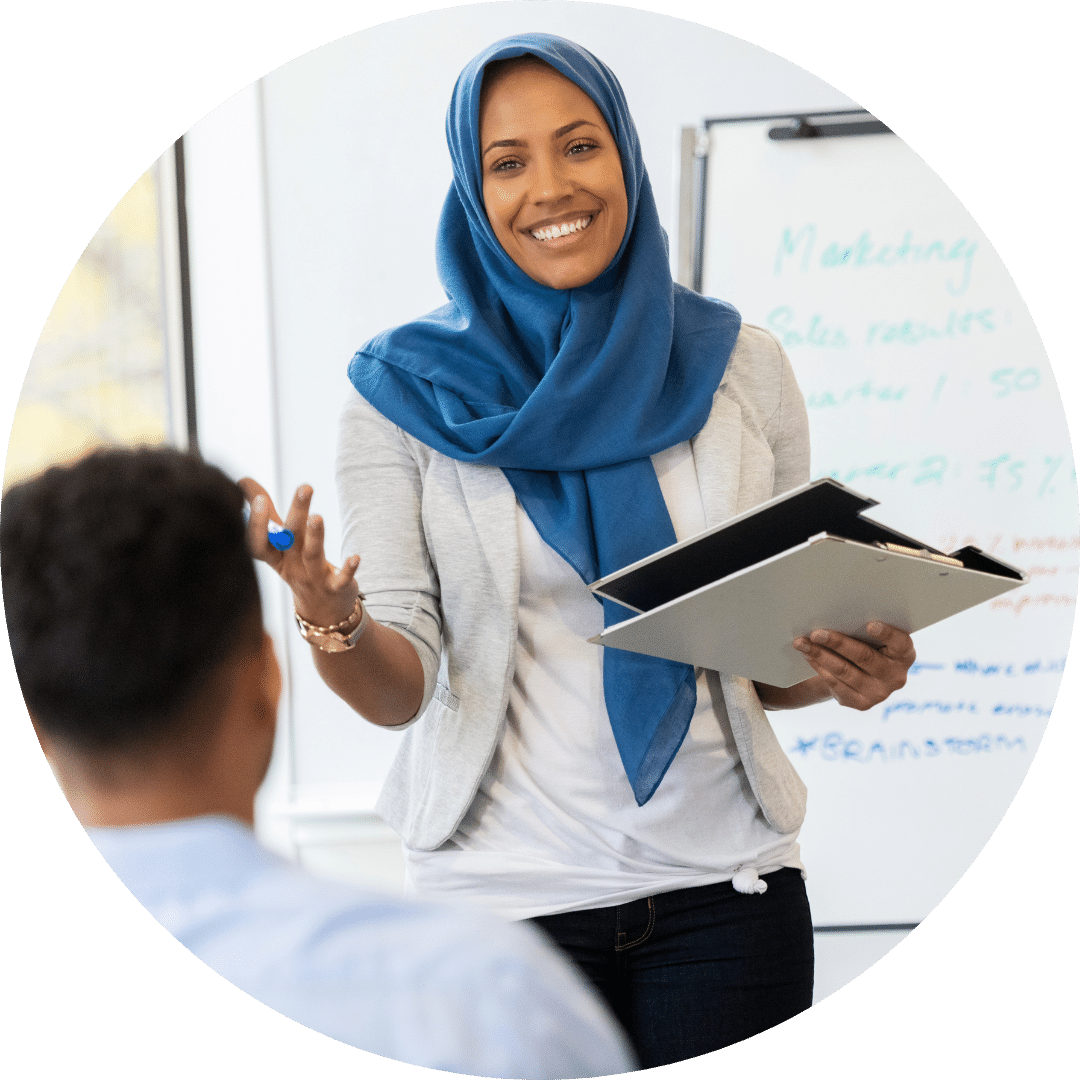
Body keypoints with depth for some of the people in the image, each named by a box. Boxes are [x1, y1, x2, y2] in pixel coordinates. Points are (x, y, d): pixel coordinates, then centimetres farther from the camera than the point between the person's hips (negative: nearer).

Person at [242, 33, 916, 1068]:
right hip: (505, 887, -1)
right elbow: (398, 691, -5)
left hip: (724, 880, 2)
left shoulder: (737, 365, 3)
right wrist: (332, 620, -26)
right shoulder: (405, 390, -2)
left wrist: (841, 671, -12)